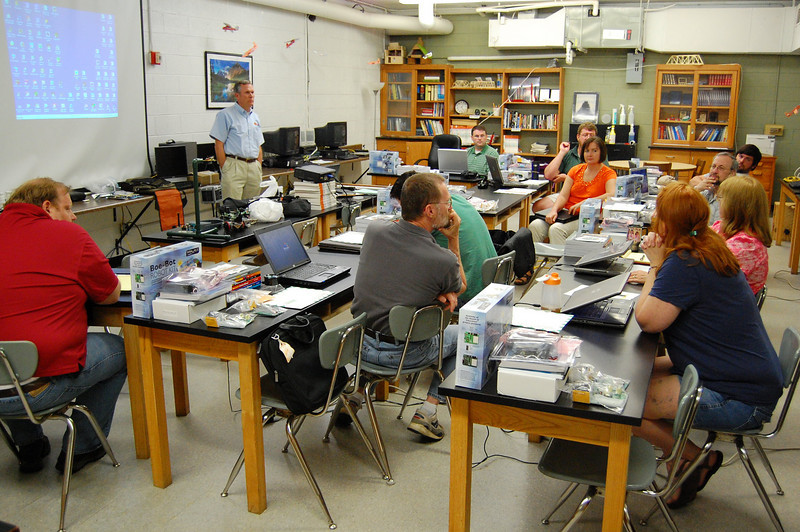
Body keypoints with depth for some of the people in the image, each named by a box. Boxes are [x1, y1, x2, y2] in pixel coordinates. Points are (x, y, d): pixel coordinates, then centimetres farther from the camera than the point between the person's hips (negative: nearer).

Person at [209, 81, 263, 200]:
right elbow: (218, 144, -6)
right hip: (234, 165, -6)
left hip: (254, 166, 6)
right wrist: (225, 169, -11)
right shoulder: (226, 115, -1)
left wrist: (259, 168, 13)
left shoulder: (255, 117, 19)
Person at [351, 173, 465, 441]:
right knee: (462, 335, 22)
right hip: (404, 353, -4)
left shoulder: (374, 231, -12)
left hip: (359, 342, 4)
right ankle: (427, 410, 14)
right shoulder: (444, 260, -22)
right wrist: (453, 239, 0)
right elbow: (460, 288, 3)